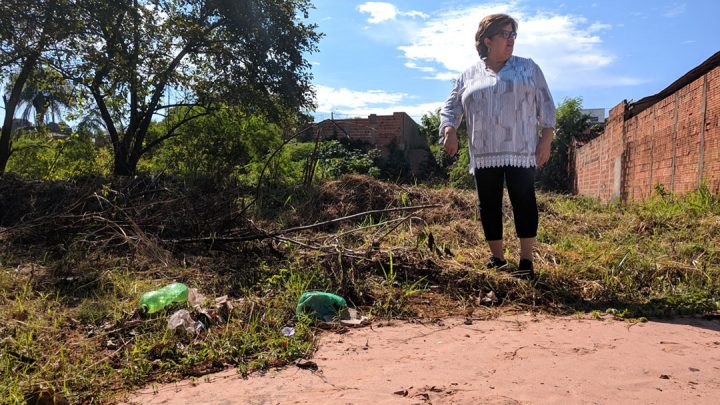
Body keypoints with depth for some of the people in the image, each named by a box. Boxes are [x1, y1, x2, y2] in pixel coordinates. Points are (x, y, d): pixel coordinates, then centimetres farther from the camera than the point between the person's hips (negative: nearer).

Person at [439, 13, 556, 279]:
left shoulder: (528, 68, 11)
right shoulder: (469, 75, 13)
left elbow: (545, 104, 9)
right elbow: (451, 107, 11)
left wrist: (546, 138, -2)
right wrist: (449, 130, -9)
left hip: (520, 151, -1)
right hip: (484, 154, 2)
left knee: (523, 202, -7)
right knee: (488, 205, 3)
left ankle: (526, 261, -2)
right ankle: (497, 258, 14)